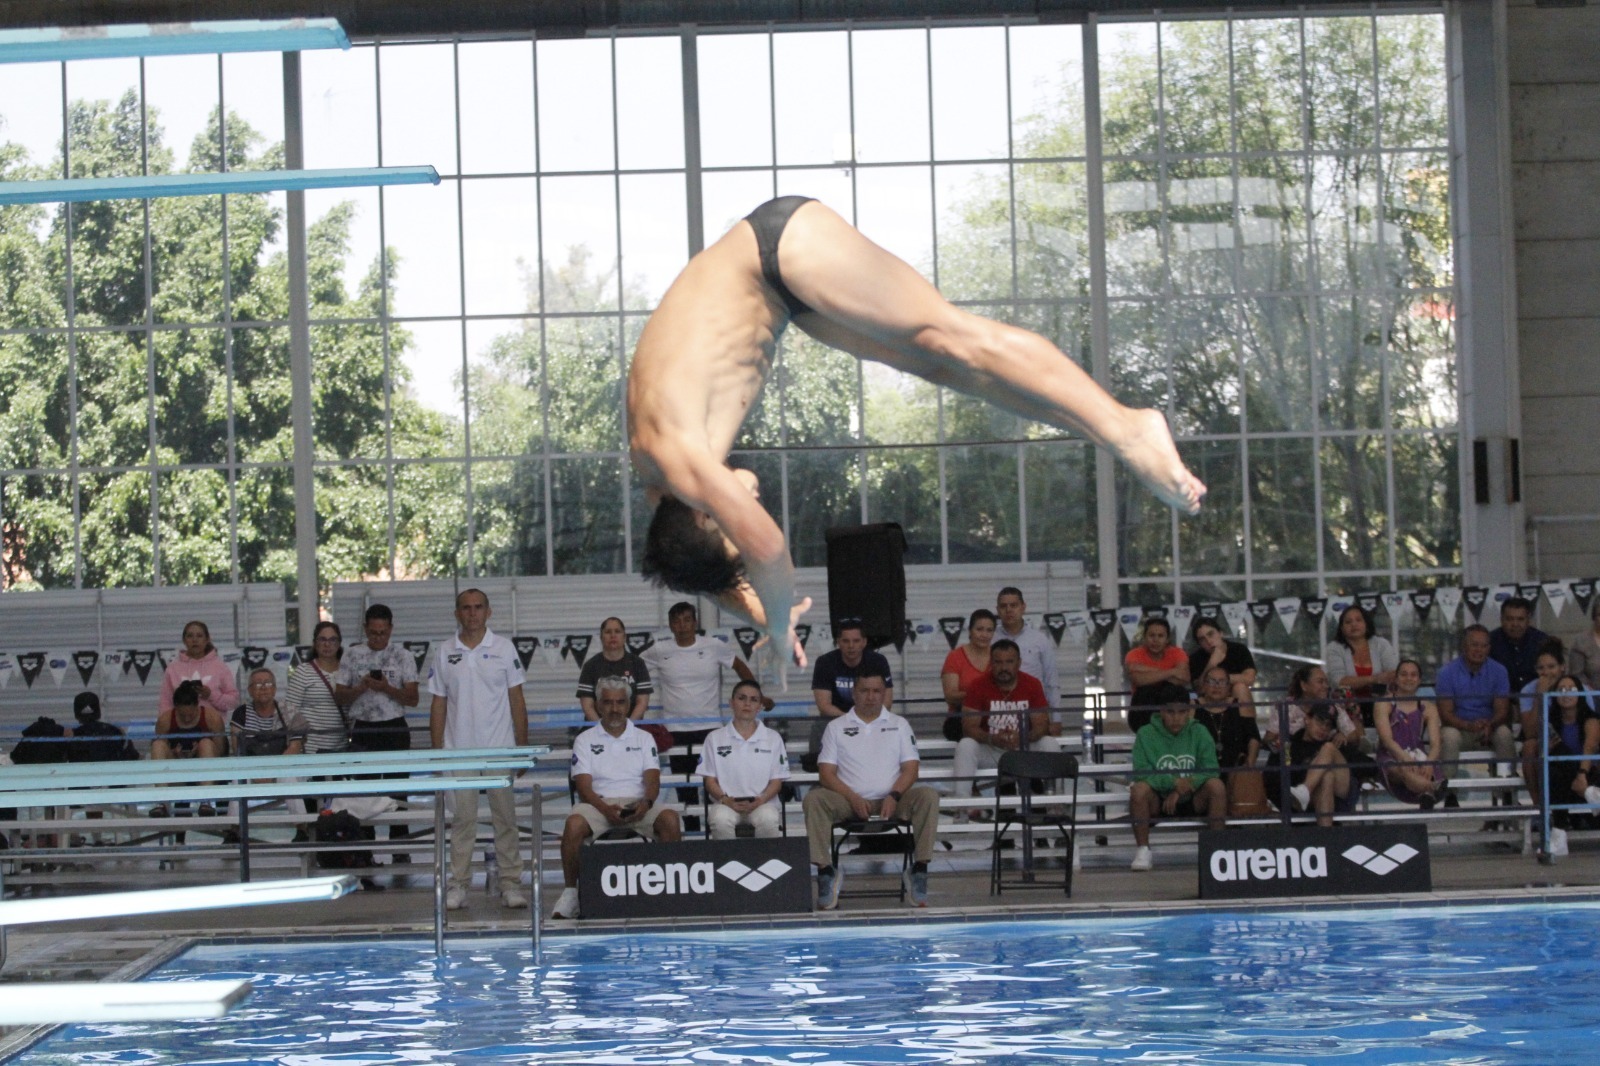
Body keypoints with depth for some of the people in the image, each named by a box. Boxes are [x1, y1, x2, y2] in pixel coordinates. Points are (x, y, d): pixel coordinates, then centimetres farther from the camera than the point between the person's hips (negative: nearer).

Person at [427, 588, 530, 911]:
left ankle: (510, 883, 6)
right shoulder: (445, 653, 5)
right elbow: (438, 705, 8)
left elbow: (517, 700, 5)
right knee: (462, 818, 3)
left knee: (505, 817, 1)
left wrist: (522, 746, 1)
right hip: (458, 750, 1)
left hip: (500, 750, -1)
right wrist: (437, 751, 3)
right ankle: (459, 884, 7)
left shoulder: (504, 649, 3)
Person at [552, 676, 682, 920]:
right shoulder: (585, 740, 11)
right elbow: (584, 786, -1)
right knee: (574, 825, -34)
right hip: (599, 803, -1)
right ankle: (570, 891, -19)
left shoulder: (644, 738, 16)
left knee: (670, 819, -30)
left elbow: (652, 781, 4)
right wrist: (606, 809, -21)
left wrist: (646, 803, -20)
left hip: (638, 804, 1)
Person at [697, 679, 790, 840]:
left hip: (762, 803, 0)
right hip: (726, 803, 0)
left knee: (768, 819, -35)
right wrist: (725, 800, -12)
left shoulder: (773, 739, 13)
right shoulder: (715, 738, 12)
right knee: (720, 820, -35)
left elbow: (776, 781, 9)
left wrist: (760, 800, -11)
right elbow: (710, 780, 8)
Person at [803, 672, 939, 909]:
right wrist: (853, 798, -14)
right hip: (849, 801, 0)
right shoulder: (836, 727, 13)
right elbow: (826, 773, 3)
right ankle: (825, 870, -28)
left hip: (890, 802, 0)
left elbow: (910, 767, 6)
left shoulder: (899, 725, 16)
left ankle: (919, 869, -26)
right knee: (814, 799, -30)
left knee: (927, 796, -28)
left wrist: (894, 796, -14)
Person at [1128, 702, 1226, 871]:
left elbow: (1210, 771, -8)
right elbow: (1141, 774, -12)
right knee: (1139, 789, -31)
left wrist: (1180, 791, -21)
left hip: (1193, 801, 1)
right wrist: (1173, 783, -27)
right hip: (1158, 802, -1)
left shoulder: (1199, 733, 2)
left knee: (1216, 785, -27)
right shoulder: (1146, 734, -2)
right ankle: (1143, 851, -19)